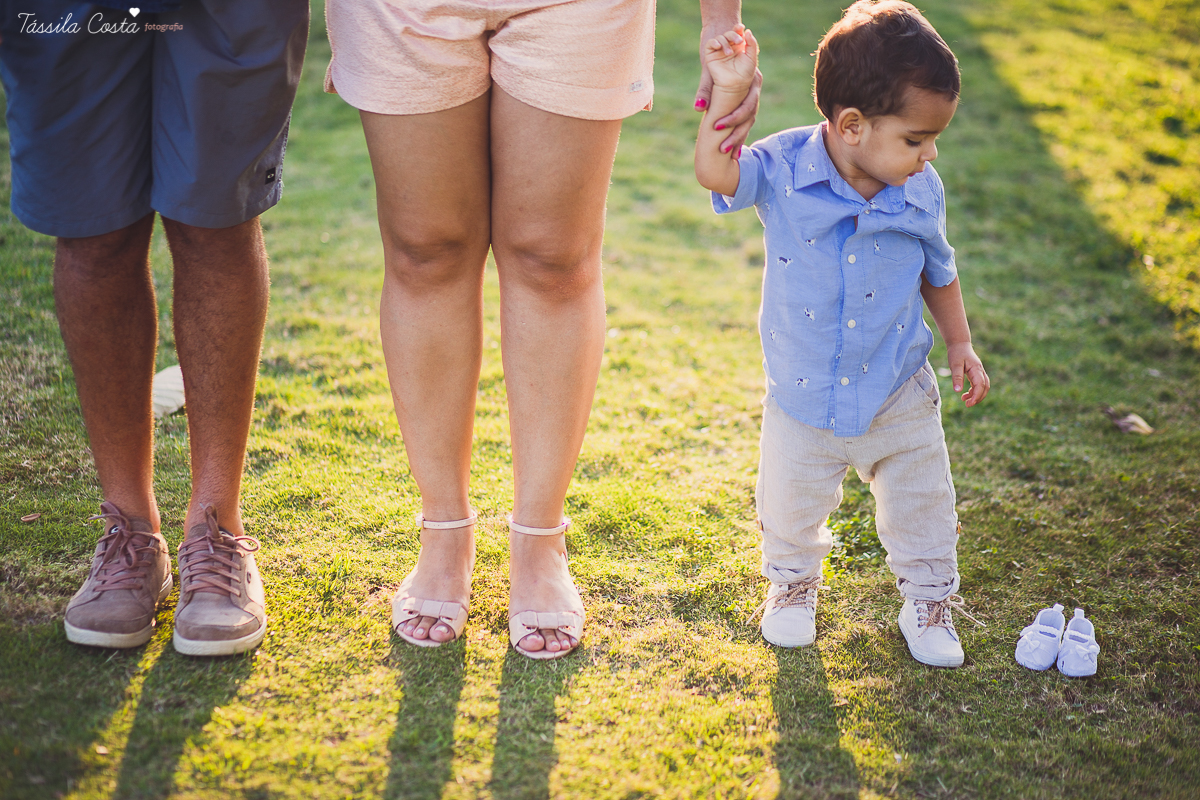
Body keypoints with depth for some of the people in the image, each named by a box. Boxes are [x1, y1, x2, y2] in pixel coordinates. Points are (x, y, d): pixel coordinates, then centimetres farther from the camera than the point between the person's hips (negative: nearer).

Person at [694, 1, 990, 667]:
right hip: (803, 399, -1)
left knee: (921, 509, 13)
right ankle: (793, 581, 44)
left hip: (899, 398, 2)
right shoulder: (783, 170, -17)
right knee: (791, 509, 14)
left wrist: (960, 344, 10)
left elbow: (938, 273, 6)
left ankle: (929, 599, 37)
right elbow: (714, 171, -32)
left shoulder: (921, 192, -9)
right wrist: (729, 92, -37)